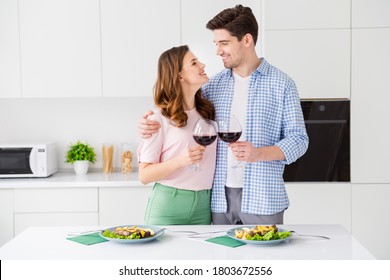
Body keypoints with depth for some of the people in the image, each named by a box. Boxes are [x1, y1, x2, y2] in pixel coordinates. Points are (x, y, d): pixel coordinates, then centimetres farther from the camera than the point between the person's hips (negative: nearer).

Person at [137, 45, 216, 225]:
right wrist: (179, 161, -22)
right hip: (168, 204, -5)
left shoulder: (207, 111, 7)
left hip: (203, 204, 5)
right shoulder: (161, 119, -9)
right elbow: (144, 175, -10)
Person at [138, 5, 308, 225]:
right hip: (221, 198, 3)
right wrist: (151, 124, -5)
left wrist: (259, 153, -20)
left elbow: (298, 140, -3)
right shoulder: (215, 85, 9)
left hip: (262, 199, -3)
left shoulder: (282, 84, -2)